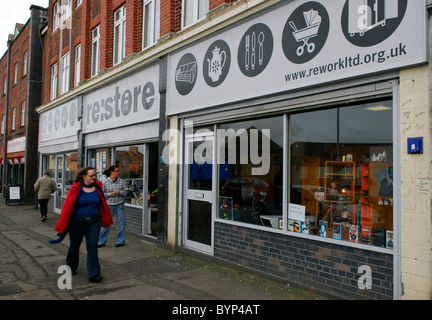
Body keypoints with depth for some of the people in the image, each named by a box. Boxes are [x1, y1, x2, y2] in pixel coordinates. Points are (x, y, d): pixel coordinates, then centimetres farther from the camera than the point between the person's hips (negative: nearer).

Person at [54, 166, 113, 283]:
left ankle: (94, 274, 2)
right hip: (77, 222, -1)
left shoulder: (97, 187, -1)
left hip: (94, 222, 1)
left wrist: (105, 220, 11)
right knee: (74, 246, 16)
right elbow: (67, 206, -11)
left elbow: (103, 204, 7)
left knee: (92, 247, -3)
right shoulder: (76, 188, -11)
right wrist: (62, 228, -12)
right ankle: (71, 268, 41)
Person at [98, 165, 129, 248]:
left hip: (120, 204, 1)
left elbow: (126, 190, 6)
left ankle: (120, 241, 18)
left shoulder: (121, 181, 1)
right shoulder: (105, 182, -3)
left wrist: (120, 192, -12)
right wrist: (109, 194, -13)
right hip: (109, 205, -1)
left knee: (121, 223, 5)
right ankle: (101, 242, 15)